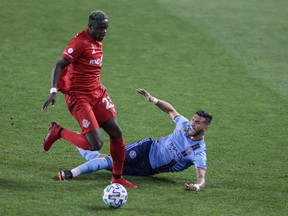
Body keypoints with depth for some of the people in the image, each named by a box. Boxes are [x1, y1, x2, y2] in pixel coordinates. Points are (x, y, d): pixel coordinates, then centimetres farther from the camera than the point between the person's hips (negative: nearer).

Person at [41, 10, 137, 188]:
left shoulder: (98, 42, 10)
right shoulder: (80, 42, -17)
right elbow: (59, 65, -19)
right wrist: (53, 91, -27)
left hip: (97, 93, 8)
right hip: (79, 98, -8)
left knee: (116, 133, 1)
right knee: (96, 144, -14)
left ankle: (117, 178, 15)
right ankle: (58, 132, 8)